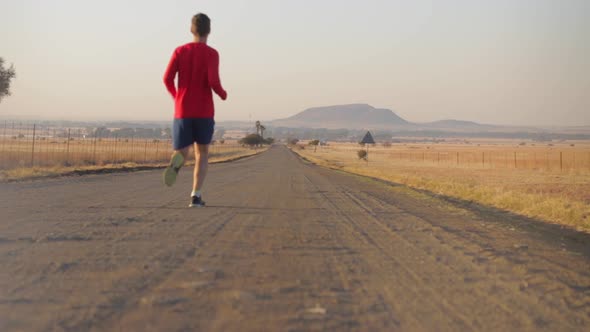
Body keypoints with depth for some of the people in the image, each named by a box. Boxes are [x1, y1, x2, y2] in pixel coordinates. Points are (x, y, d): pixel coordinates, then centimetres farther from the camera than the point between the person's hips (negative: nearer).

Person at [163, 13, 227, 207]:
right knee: (202, 153, 15)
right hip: (204, 112, -1)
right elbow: (213, 81, -16)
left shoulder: (180, 51, 6)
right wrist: (223, 94, 7)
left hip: (182, 112, 2)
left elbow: (167, 78, -4)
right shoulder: (212, 54, -4)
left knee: (181, 154, 6)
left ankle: (177, 161, -35)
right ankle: (196, 196, 1)